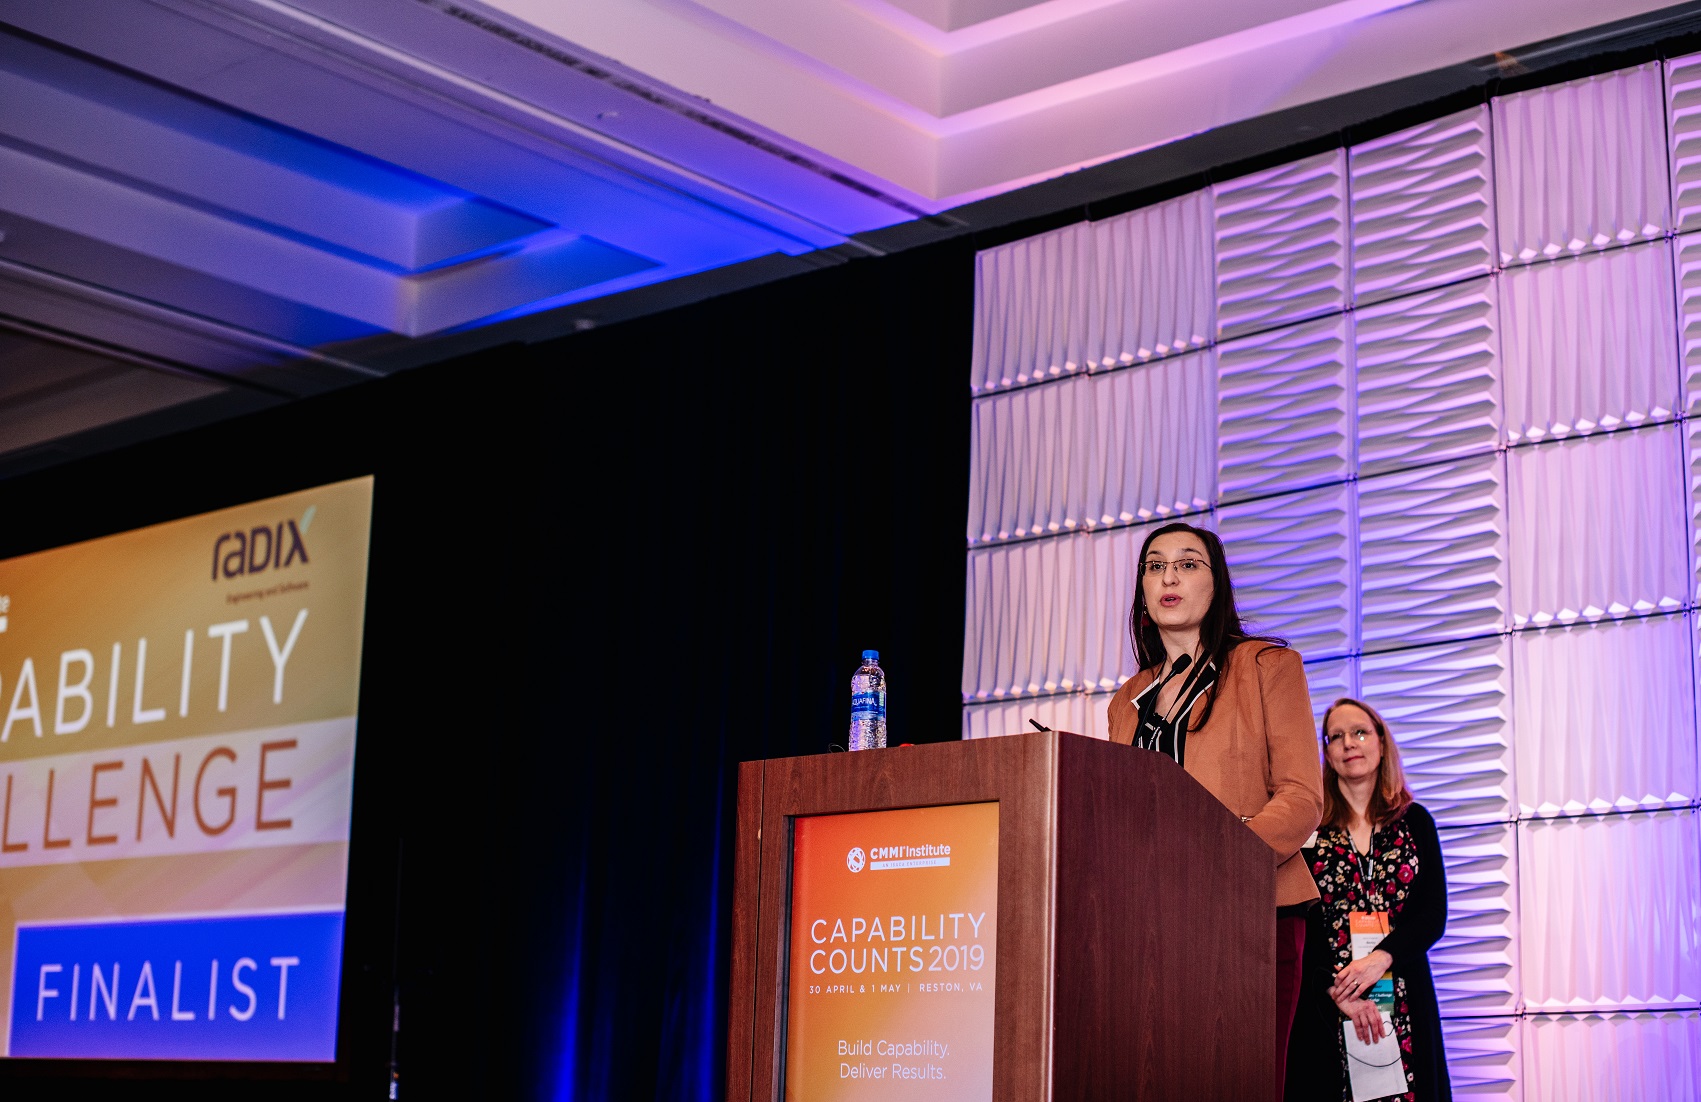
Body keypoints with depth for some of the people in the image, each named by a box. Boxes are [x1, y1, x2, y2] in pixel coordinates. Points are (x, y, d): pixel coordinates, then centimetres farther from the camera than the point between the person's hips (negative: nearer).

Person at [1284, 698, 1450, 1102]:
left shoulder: (1415, 822, 11)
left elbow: (1433, 915, 4)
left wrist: (1380, 959, -13)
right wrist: (1337, 991, -13)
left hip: (1404, 1001, 2)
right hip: (1324, 1005, -1)